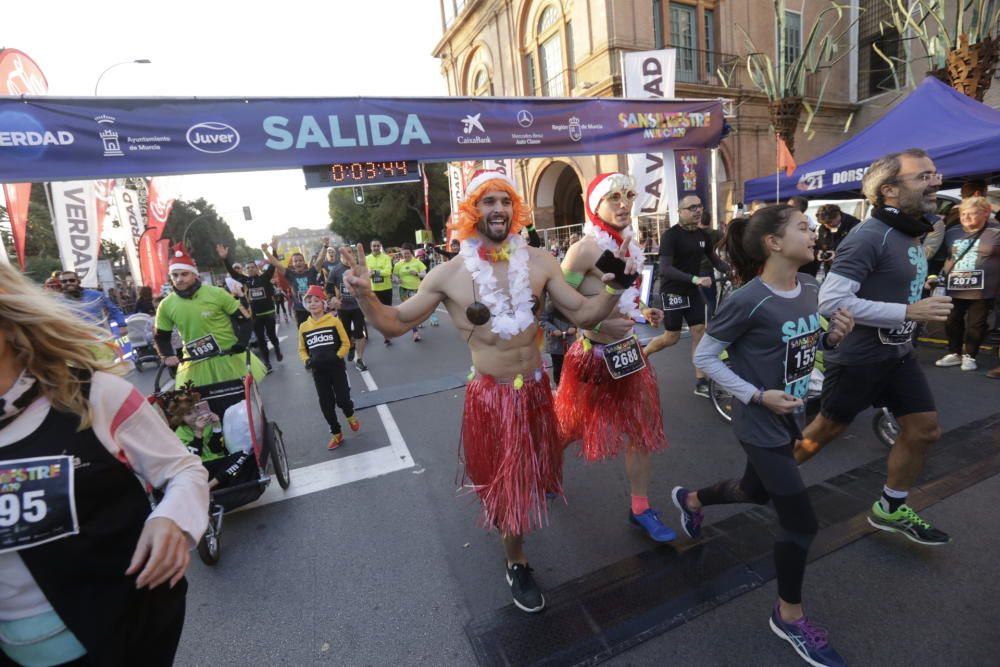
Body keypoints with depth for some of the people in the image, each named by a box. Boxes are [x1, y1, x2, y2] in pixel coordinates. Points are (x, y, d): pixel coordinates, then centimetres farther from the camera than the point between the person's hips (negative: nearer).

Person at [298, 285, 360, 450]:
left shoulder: (334, 321, -6)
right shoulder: (303, 327, 3)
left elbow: (346, 343, -3)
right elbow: (302, 349, 12)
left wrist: (337, 357, -15)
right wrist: (307, 361, -5)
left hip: (337, 367, -3)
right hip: (318, 371, 3)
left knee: (342, 398, -3)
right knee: (326, 403, 8)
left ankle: (350, 416, 33)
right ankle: (336, 433, 26)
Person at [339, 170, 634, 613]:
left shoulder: (538, 262, -5)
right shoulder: (449, 275, -12)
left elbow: (583, 315, 0)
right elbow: (394, 324, -5)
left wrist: (615, 289, -18)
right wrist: (365, 295, -23)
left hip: (536, 390, 4)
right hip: (490, 397, -3)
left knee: (530, 474, 25)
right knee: (507, 484, 12)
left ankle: (513, 524, 60)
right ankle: (516, 564, 39)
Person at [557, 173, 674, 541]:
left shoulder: (630, 245, 5)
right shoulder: (584, 249, -20)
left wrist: (644, 313, 2)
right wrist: (600, 324, -26)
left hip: (628, 351, 7)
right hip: (594, 356, -7)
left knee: (643, 429, 12)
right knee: (568, 428, 13)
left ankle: (641, 508, 30)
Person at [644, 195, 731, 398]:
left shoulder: (702, 235, 4)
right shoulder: (671, 235, -17)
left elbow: (714, 259, 11)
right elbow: (665, 269, -27)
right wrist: (695, 279, -37)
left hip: (693, 291, 6)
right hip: (673, 292, -6)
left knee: (700, 331, 2)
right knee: (672, 338, -1)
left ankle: (700, 382, 9)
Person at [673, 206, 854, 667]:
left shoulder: (810, 288, -1)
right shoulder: (747, 300, -24)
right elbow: (704, 357, -17)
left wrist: (835, 337, -8)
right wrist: (758, 395, -21)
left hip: (788, 417, 8)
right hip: (759, 425, -8)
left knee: (757, 492, 27)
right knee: (801, 522, 1)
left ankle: (690, 499, 56)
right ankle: (789, 616, 27)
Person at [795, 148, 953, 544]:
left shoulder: (912, 233, 8)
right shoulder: (869, 236, -22)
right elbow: (831, 301, -30)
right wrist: (908, 312, -28)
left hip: (898, 354, 9)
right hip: (858, 358, -9)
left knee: (925, 430, 12)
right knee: (825, 430, 6)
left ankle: (890, 510, 30)